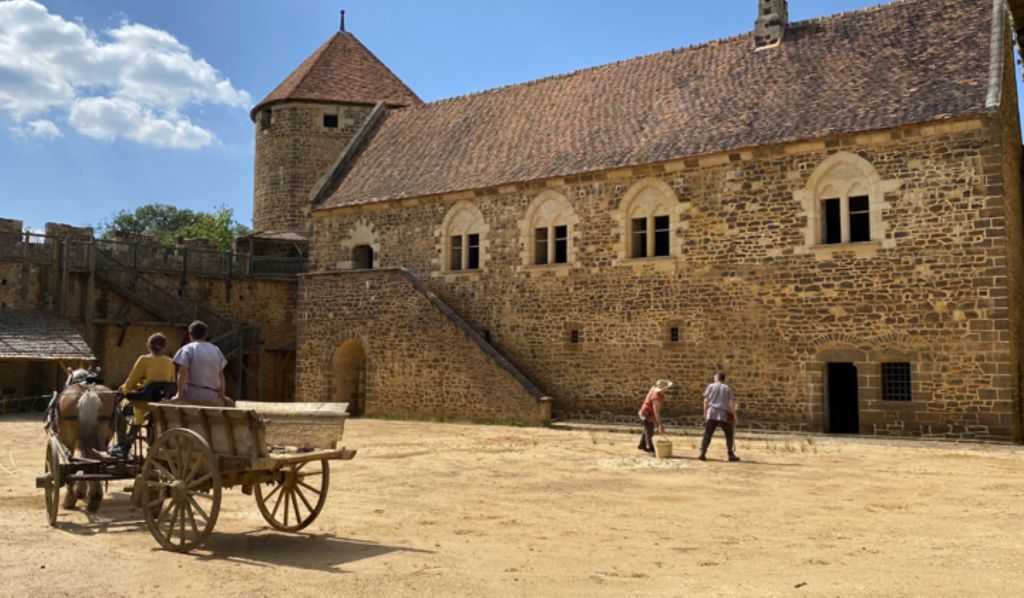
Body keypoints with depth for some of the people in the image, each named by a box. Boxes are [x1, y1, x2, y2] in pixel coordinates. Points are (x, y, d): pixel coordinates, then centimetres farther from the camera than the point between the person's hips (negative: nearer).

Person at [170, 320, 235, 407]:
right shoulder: (216, 350, 16)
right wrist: (222, 395, 22)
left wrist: (180, 395, -11)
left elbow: (182, 373, -11)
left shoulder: (187, 349, 2)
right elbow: (221, 375, 16)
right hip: (213, 398, 4)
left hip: (192, 396, -4)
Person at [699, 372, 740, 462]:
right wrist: (734, 416, 1)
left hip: (711, 414, 0)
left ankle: (702, 453, -9)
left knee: (707, 434, 2)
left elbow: (706, 400, 2)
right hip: (723, 415, 0)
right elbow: (731, 403, -1)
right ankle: (731, 455, 10)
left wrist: (705, 412, 9)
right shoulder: (728, 388, 9)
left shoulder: (711, 386, 8)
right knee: (729, 434, 13)